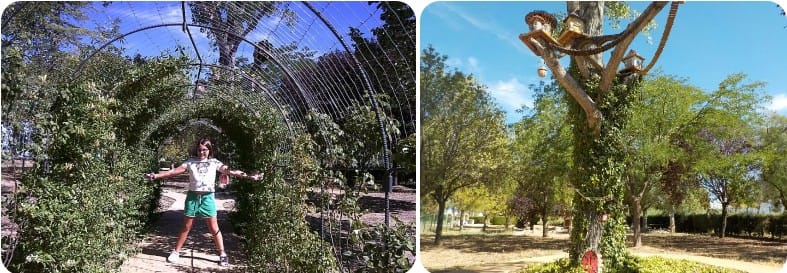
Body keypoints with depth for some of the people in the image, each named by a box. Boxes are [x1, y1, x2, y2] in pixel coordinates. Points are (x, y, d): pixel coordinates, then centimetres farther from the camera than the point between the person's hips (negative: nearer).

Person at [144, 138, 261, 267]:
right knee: (186, 227, 10)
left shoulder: (214, 162, 4)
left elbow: (231, 171, -4)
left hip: (207, 197, -1)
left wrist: (249, 176, -15)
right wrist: (156, 175, -9)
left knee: (214, 228, 2)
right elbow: (174, 171, 0)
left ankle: (222, 254, 9)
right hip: (192, 196, 1)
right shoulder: (191, 162, 4)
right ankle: (176, 252, 23)